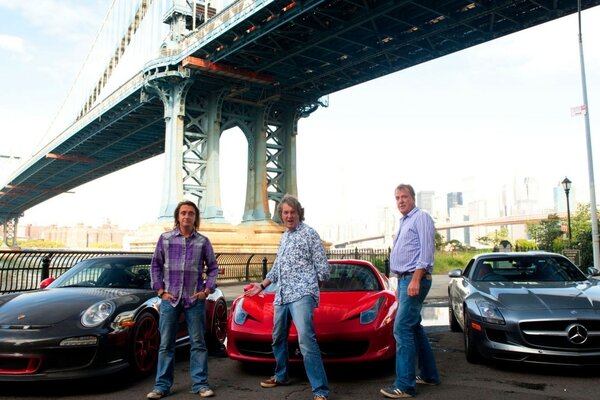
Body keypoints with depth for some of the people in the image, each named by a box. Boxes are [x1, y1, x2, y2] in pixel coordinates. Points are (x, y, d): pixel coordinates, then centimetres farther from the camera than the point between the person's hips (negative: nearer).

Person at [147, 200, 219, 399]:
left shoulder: (203, 241, 3)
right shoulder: (165, 238, 3)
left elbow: (213, 267, 8)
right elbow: (156, 265, 7)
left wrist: (207, 290, -1)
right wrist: (160, 290, 0)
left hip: (195, 300, 0)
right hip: (170, 299, 0)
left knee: (198, 343, 5)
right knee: (166, 344, 6)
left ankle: (200, 383, 13)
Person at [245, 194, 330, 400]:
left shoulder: (309, 233, -2)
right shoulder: (284, 237, 20)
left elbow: (321, 264, -3)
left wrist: (307, 282, 2)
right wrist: (262, 285, 26)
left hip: (302, 294, -8)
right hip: (281, 296, 8)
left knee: (306, 339, -20)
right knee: (278, 338, 17)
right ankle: (280, 376, 37)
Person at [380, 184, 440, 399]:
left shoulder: (421, 217, -7)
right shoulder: (404, 222, 20)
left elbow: (426, 250, -17)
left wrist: (416, 279, -23)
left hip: (414, 279, -10)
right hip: (404, 279, 10)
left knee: (402, 329, -12)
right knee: (414, 327, 15)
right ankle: (428, 374, 27)